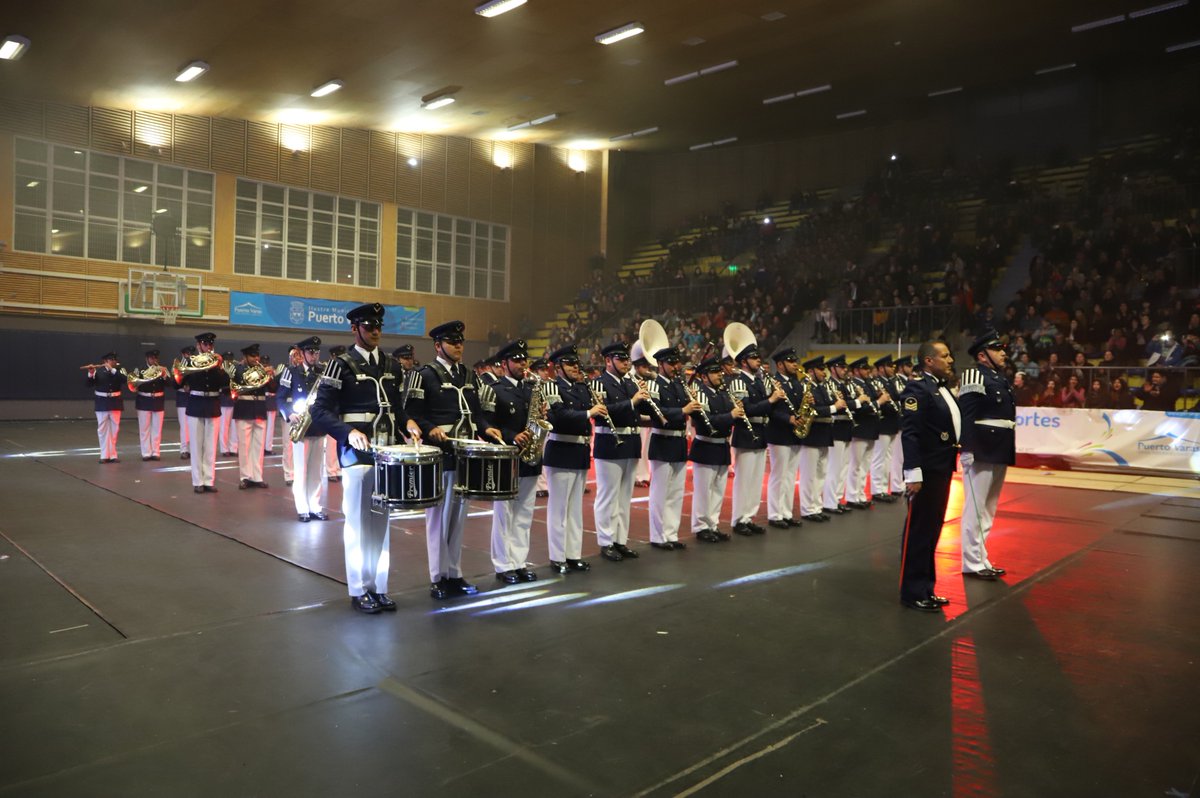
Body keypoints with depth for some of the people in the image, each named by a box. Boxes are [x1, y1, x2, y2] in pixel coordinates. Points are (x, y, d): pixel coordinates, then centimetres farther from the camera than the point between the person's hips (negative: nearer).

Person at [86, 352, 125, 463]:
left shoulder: (119, 369, 2)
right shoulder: (98, 370, -1)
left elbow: (124, 379, -17)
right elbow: (89, 384, -9)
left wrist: (112, 370, -24)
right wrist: (90, 373, -24)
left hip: (115, 402, 1)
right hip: (102, 402, -1)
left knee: (114, 428, 5)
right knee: (102, 429, 1)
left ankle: (112, 455, 11)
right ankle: (104, 455, 6)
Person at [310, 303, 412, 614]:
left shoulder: (390, 366, 13)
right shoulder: (341, 365, -4)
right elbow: (320, 411, -9)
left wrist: (406, 423, -2)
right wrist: (349, 432, -24)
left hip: (388, 453, 6)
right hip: (357, 453, -5)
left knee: (382, 522, 10)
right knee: (359, 523, 2)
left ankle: (378, 587, 20)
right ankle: (359, 591, 13)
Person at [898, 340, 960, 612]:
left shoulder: (941, 387, 13)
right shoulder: (917, 387, -16)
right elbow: (910, 433, -22)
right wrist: (913, 474, -25)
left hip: (942, 470, 9)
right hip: (926, 472, -9)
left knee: (932, 531, 16)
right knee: (918, 533, 0)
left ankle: (925, 588, 27)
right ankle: (912, 592, 11)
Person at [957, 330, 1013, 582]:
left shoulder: (999, 378, 16)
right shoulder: (974, 376, -11)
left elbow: (1005, 415, 18)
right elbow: (966, 416, -19)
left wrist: (1007, 453, 17)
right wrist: (970, 451, -25)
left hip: (998, 454, 10)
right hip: (981, 453, -10)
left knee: (988, 510, 15)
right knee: (976, 509, -3)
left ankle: (981, 559, 25)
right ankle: (973, 563, 5)